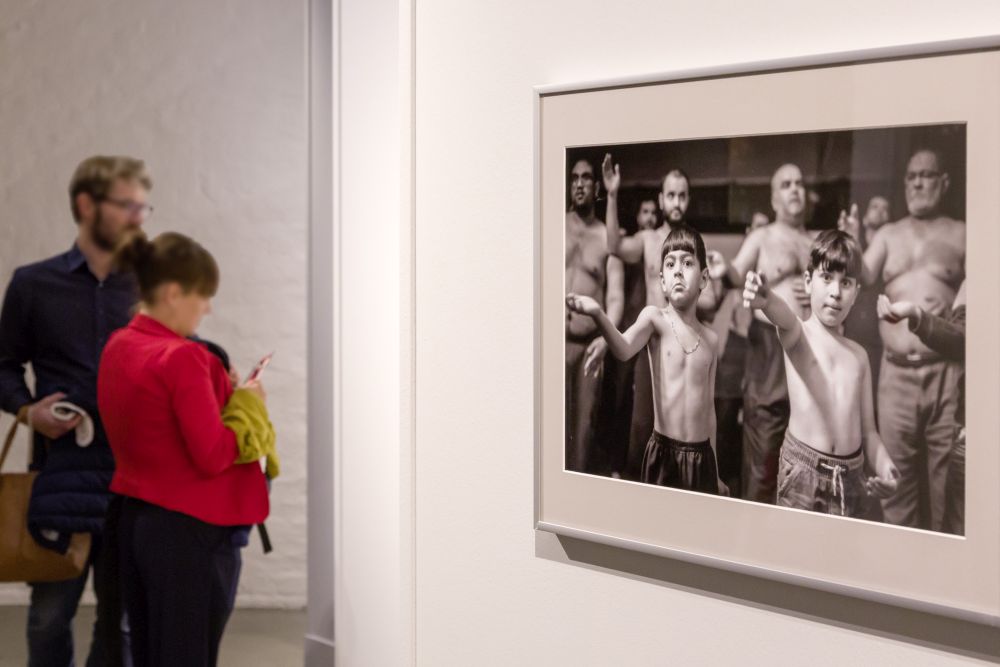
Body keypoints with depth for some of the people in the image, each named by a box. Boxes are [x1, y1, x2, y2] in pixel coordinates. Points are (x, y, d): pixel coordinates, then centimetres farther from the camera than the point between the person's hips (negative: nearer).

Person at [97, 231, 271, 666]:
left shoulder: (117, 348, 6)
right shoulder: (182, 358, -20)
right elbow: (213, 456, -20)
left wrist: (222, 390, 7)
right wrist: (247, 404, -6)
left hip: (133, 522, 8)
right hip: (190, 532, -8)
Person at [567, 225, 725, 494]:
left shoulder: (710, 338, 6)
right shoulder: (654, 318, -4)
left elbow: (709, 408, 14)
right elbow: (623, 350, -26)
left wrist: (716, 472, 18)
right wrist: (598, 315, -47)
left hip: (701, 456, 3)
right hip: (663, 454, -3)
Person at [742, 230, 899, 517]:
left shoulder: (858, 355, 16)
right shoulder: (799, 336, 1)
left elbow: (867, 430, 18)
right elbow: (786, 319, -25)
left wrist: (884, 469, -2)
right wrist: (767, 301, -49)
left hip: (852, 479, 4)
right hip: (803, 472, -4)